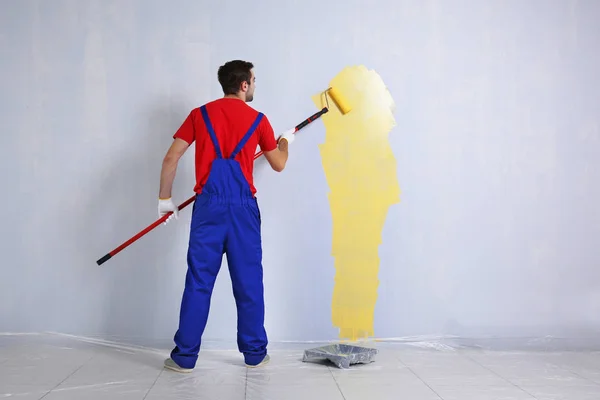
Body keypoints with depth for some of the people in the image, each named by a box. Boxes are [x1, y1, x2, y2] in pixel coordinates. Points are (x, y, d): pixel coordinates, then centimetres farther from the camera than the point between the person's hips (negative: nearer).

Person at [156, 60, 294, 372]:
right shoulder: (258, 119, 7)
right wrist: (285, 140, 38)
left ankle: (185, 357, 10)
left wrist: (165, 198, 11)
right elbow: (278, 165, 18)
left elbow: (171, 158, 2)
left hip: (208, 204, 1)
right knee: (248, 282, 8)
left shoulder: (200, 114, 8)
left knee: (199, 281, 4)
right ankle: (255, 354, 18)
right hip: (242, 206, -1)